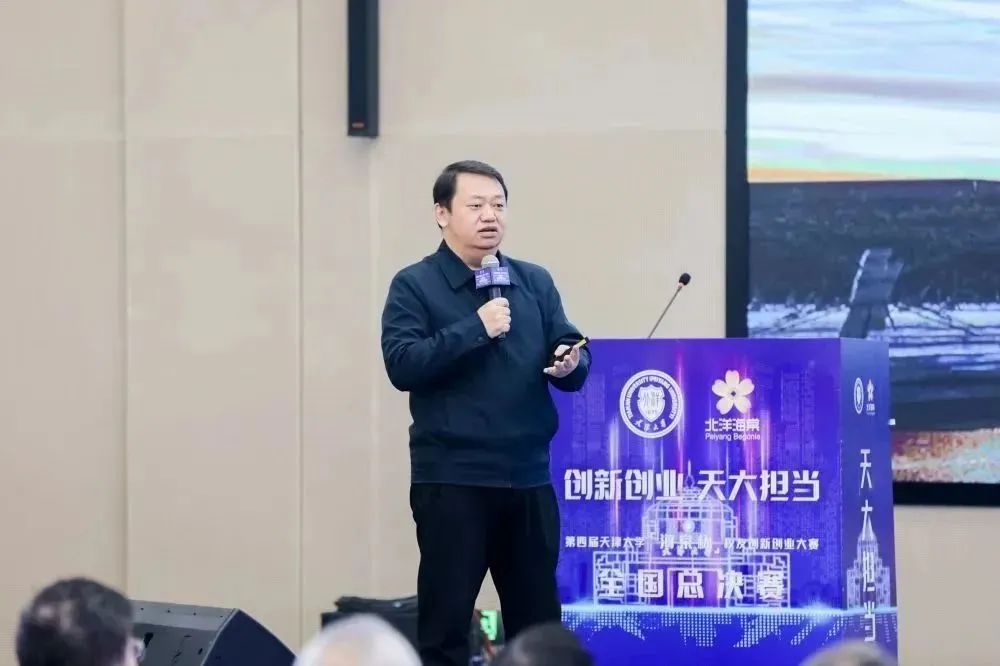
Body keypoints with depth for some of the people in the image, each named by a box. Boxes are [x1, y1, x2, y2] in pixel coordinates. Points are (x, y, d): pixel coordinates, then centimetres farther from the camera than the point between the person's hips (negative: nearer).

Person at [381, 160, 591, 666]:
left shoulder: (535, 282, 12)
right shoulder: (414, 286, -2)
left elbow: (573, 356, 9)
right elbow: (402, 365, -14)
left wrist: (571, 365, -14)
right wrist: (475, 330, -20)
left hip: (529, 478, 5)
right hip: (450, 481, -4)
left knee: (539, 622, 11)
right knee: (445, 622, 1)